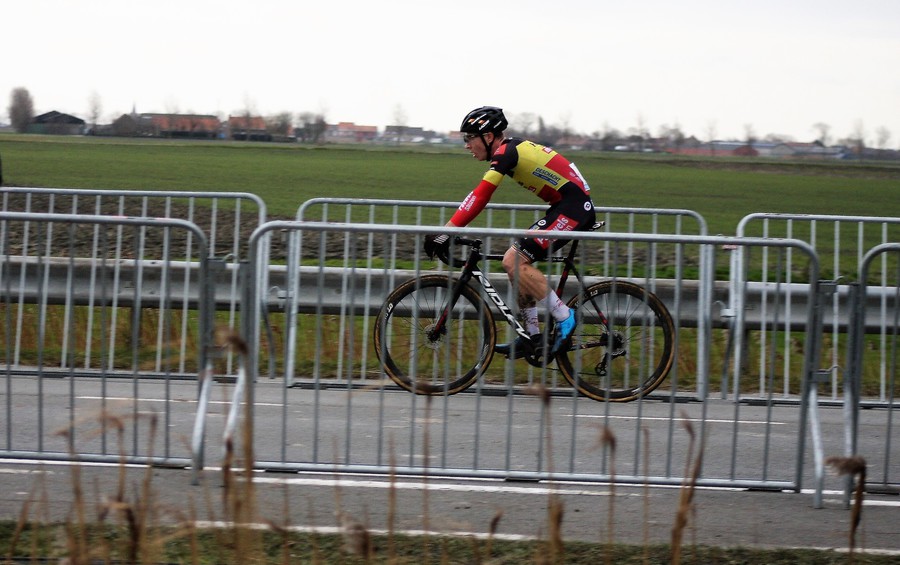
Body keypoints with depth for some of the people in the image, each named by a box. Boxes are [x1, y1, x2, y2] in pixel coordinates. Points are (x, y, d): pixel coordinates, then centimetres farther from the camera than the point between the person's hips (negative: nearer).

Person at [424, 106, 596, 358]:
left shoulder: (505, 152, -13)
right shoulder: (513, 149, 17)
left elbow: (480, 197, -21)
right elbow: (481, 197, 23)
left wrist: (446, 232, -22)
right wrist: (451, 230, 19)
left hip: (573, 208, -10)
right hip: (566, 206, 10)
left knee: (514, 261, -16)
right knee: (517, 262, 11)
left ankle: (563, 318, -9)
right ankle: (531, 335, 13)